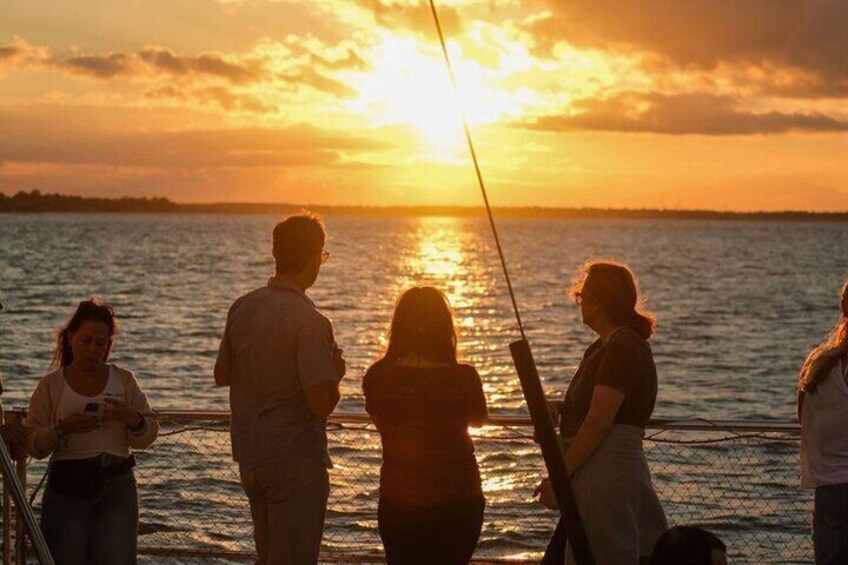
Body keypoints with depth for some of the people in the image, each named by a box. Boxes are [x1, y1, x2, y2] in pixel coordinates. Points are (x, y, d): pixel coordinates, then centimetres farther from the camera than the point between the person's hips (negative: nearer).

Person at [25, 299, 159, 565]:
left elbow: (148, 437, 9)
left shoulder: (123, 380, 9)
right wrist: (62, 429, -18)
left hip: (117, 485, 1)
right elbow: (33, 445, 0)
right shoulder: (51, 385, 4)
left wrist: (133, 420, -12)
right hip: (67, 485, -1)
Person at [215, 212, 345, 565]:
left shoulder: (243, 307, 3)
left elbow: (222, 375, 14)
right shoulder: (309, 322, -19)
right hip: (295, 462, -7)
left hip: (249, 456, 7)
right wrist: (335, 374, -3)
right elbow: (321, 404, -22)